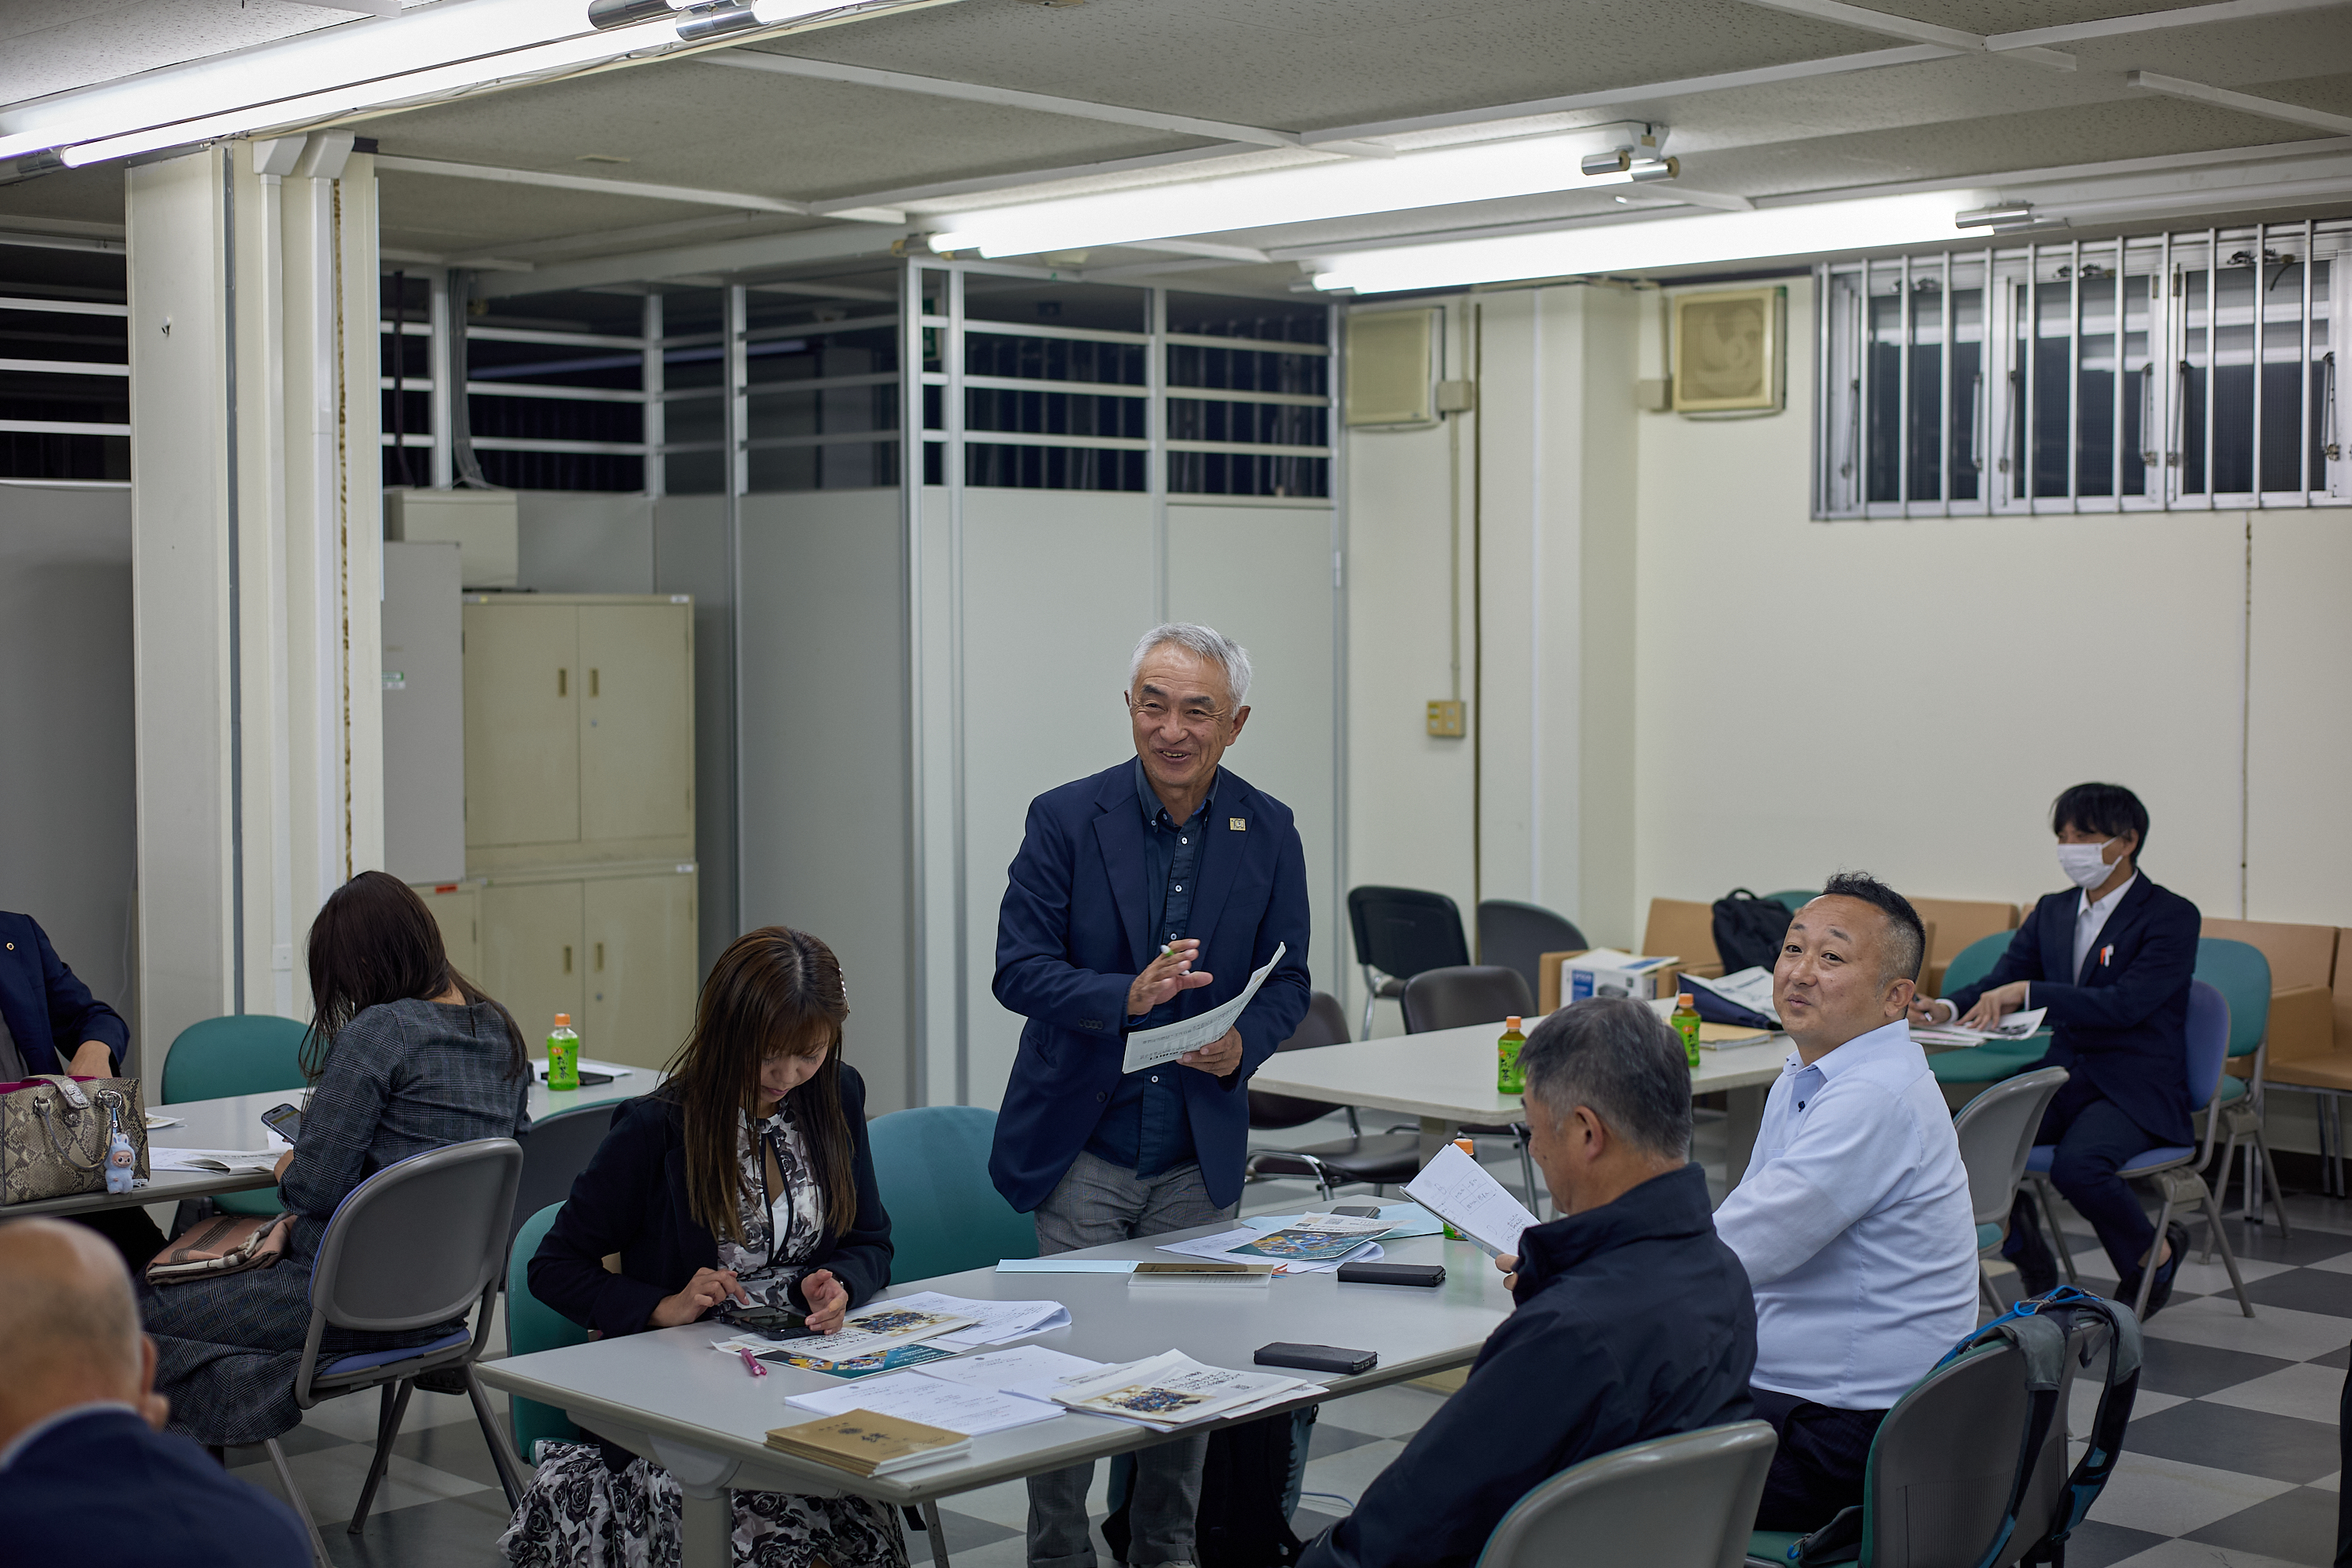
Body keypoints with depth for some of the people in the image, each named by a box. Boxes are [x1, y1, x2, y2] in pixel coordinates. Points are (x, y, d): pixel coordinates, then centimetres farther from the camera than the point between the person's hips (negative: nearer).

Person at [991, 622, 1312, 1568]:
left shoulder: (1269, 834, 1)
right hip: (1082, 1148, -2)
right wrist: (1127, 997, -27)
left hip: (1201, 1158, 2)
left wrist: (1243, 1041, -16)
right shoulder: (1065, 820, -6)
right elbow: (1018, 968, -10)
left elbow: (1288, 979, 5)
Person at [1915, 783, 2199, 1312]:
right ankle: (2024, 1254, 5)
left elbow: (2125, 1004, -21)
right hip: (2061, 1077, 6)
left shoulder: (2172, 916, -7)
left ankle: (2155, 1254, -2)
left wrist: (2028, 991, -28)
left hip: (2135, 1090, -6)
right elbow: (1997, 984, 8)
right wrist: (1947, 1009, -14)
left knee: (2076, 1165, -35)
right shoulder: (2052, 913, 13)